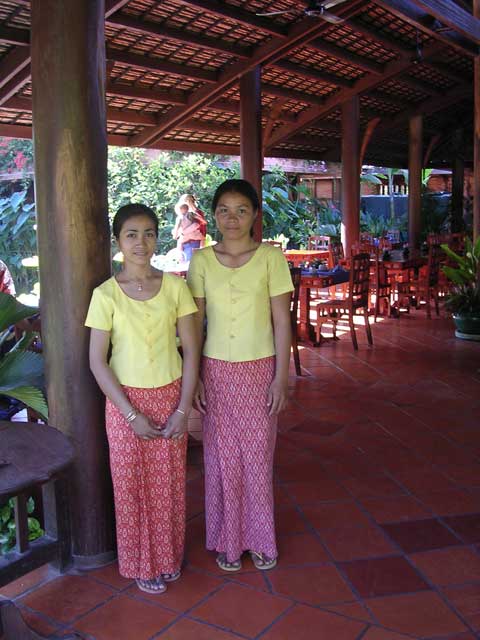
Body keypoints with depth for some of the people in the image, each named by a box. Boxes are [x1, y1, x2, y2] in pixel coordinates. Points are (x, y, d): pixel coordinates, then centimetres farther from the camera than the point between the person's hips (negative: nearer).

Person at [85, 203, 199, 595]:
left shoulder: (175, 287, -4)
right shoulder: (106, 294, -10)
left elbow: (191, 349, -3)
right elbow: (97, 362, -9)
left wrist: (183, 408, -8)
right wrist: (131, 414, -13)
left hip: (170, 398, 2)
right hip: (127, 402, -2)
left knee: (170, 483, 13)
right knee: (133, 484, 10)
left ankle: (169, 555, 36)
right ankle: (142, 564, 31)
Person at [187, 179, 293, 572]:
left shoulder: (271, 258, -6)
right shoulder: (202, 260, -1)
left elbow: (282, 321, -5)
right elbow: (195, 322, 3)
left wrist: (281, 377, -7)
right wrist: (192, 375, -1)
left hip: (260, 369, -1)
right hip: (216, 370, 1)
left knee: (258, 455, 9)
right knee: (222, 458, 9)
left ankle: (261, 539, 29)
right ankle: (228, 539, 29)